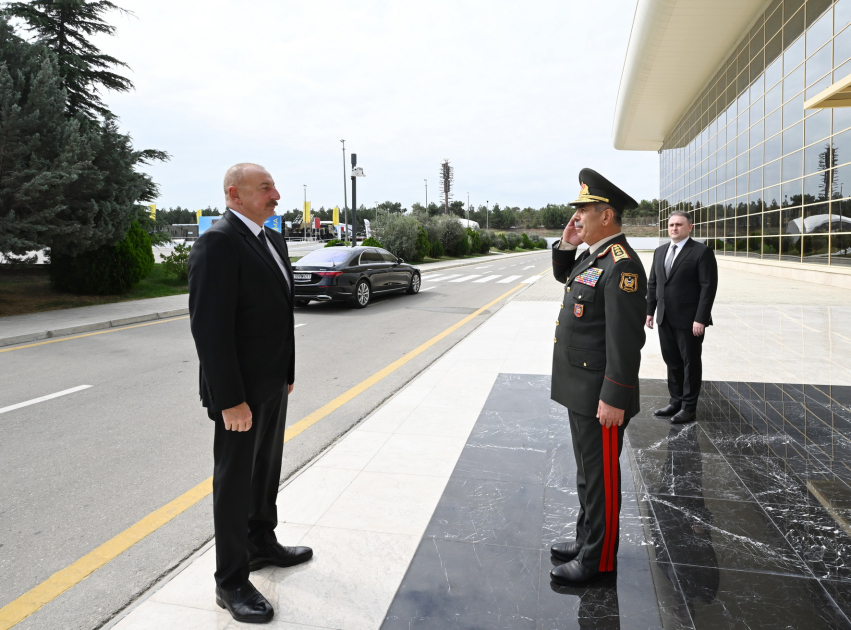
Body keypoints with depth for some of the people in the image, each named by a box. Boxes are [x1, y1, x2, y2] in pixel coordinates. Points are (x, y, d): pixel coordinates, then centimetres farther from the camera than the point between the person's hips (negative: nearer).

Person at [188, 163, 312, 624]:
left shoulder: (273, 239, 9)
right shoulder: (218, 242, -19)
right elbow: (209, 327, -24)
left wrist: (287, 371, 16)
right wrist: (230, 400, -24)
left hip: (273, 383, 9)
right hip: (240, 390, -9)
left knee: (267, 469, 22)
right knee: (235, 482, 5)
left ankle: (262, 544, 42)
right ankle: (231, 582, 22)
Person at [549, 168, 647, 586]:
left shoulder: (621, 265, -20)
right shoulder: (593, 255, 9)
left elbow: (626, 339, -24)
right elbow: (564, 276, 30)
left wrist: (614, 399, -24)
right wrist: (565, 245, 10)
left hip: (600, 394, -10)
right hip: (580, 389, 10)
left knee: (601, 476, 5)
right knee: (587, 470, 21)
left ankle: (599, 559, 20)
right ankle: (588, 540, 37)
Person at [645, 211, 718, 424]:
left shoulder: (702, 252, -8)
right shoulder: (660, 252, 12)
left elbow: (708, 287, -12)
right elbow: (652, 283, 14)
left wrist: (701, 319, -17)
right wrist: (650, 311, 8)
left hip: (689, 320, -6)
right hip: (665, 319, 6)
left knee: (690, 363, 5)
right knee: (672, 362, 14)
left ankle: (689, 407, 16)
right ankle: (676, 401, 26)